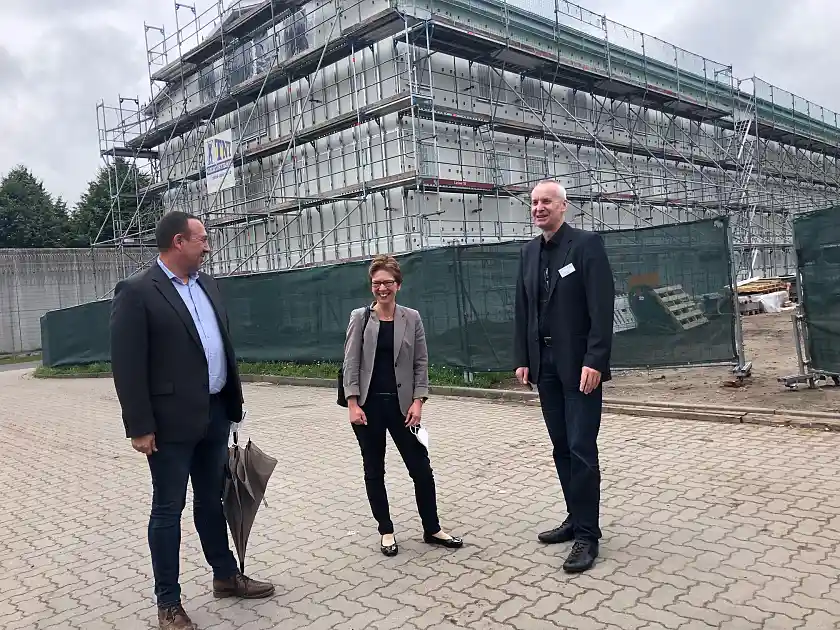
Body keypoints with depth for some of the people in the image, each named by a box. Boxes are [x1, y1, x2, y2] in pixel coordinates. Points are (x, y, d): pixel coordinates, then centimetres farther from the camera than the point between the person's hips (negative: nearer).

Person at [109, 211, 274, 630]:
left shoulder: (207, 285, 10)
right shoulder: (137, 292, -12)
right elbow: (127, 365, -14)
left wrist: (233, 401, 13)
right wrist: (139, 427, -16)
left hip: (214, 414, 7)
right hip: (172, 421, -7)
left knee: (212, 500, 19)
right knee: (168, 510, 6)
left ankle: (226, 576, 34)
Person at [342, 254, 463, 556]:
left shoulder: (412, 318, 1)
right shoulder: (359, 317, -1)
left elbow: (421, 363, 2)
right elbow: (351, 363, -3)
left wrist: (418, 401, -7)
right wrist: (353, 403, -10)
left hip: (401, 403, 1)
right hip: (368, 405, 0)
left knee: (421, 467, 4)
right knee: (374, 471, 9)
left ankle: (432, 529, 22)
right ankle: (386, 531, 25)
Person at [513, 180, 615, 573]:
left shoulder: (586, 244, -7)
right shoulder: (529, 252, 12)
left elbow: (602, 307, -14)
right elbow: (522, 310, 12)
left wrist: (594, 361, -20)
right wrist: (523, 359, 7)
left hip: (579, 364, -6)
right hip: (545, 364, 6)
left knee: (581, 449, -4)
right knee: (562, 448, 11)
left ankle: (587, 534, 6)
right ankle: (576, 519, 23)